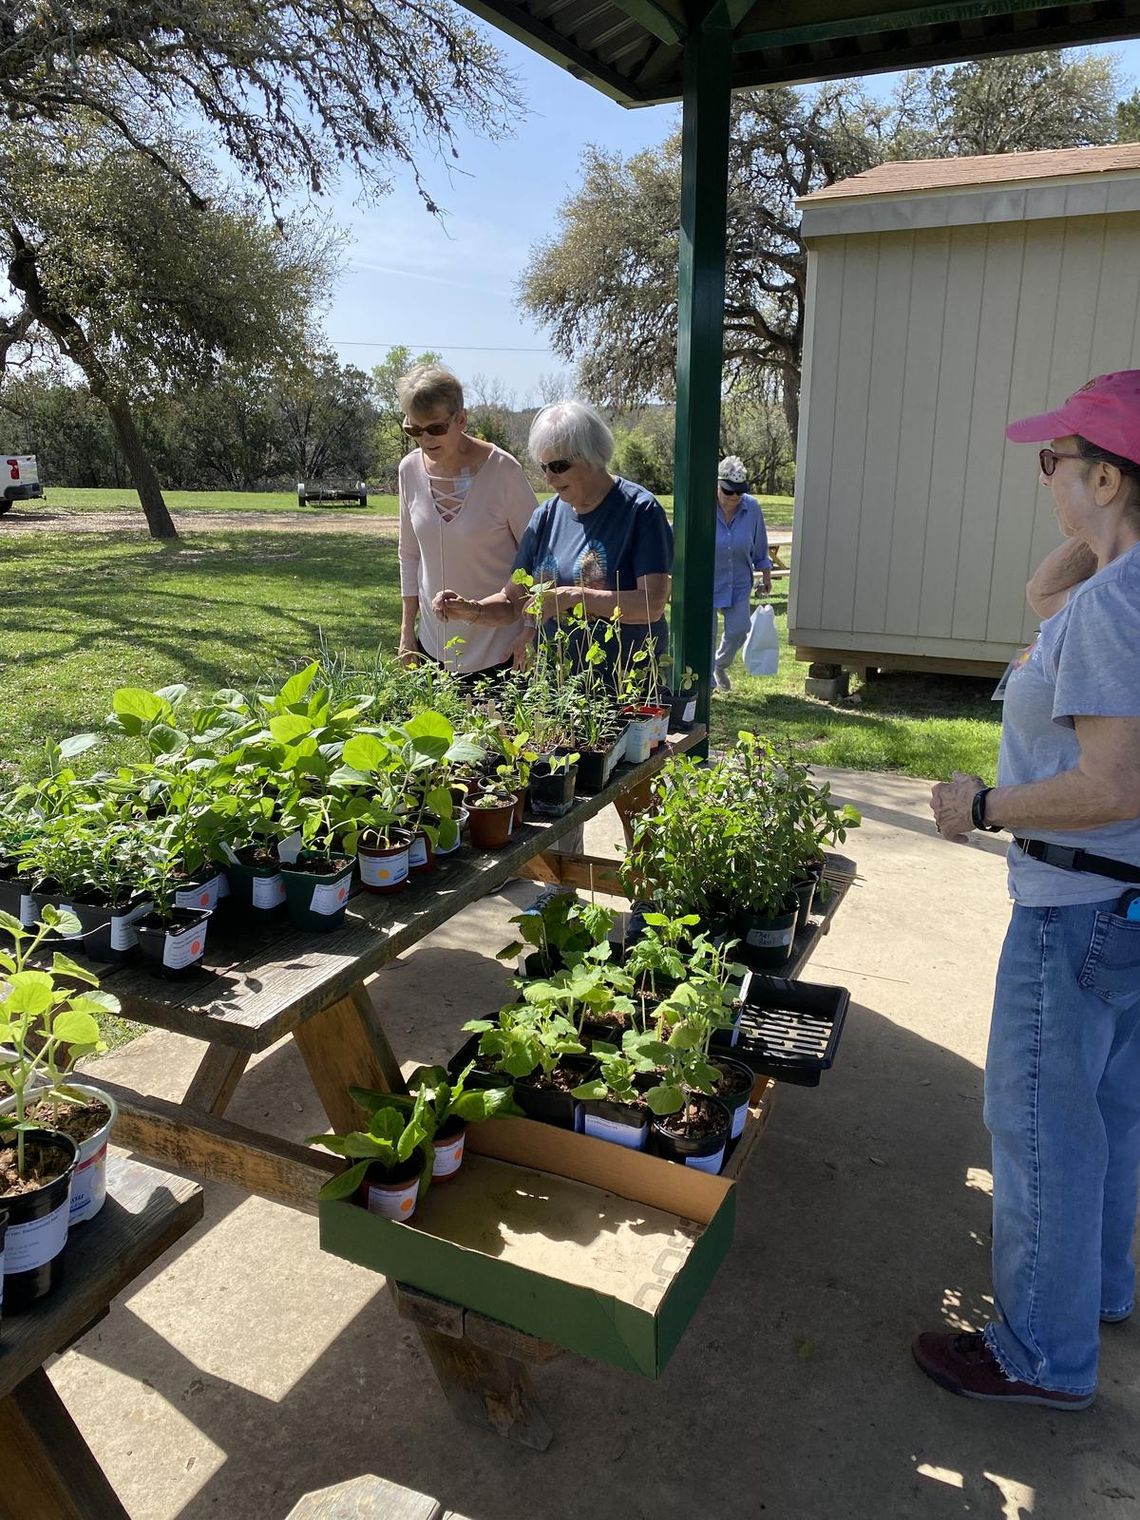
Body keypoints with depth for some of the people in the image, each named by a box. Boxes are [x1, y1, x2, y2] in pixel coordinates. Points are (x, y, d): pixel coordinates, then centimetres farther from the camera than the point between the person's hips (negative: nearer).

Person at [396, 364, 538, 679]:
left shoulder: (502, 470, -14)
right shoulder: (410, 470, 0)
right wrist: (407, 628, 10)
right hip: (434, 643, 4)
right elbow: (410, 554, 11)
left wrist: (529, 634, -9)